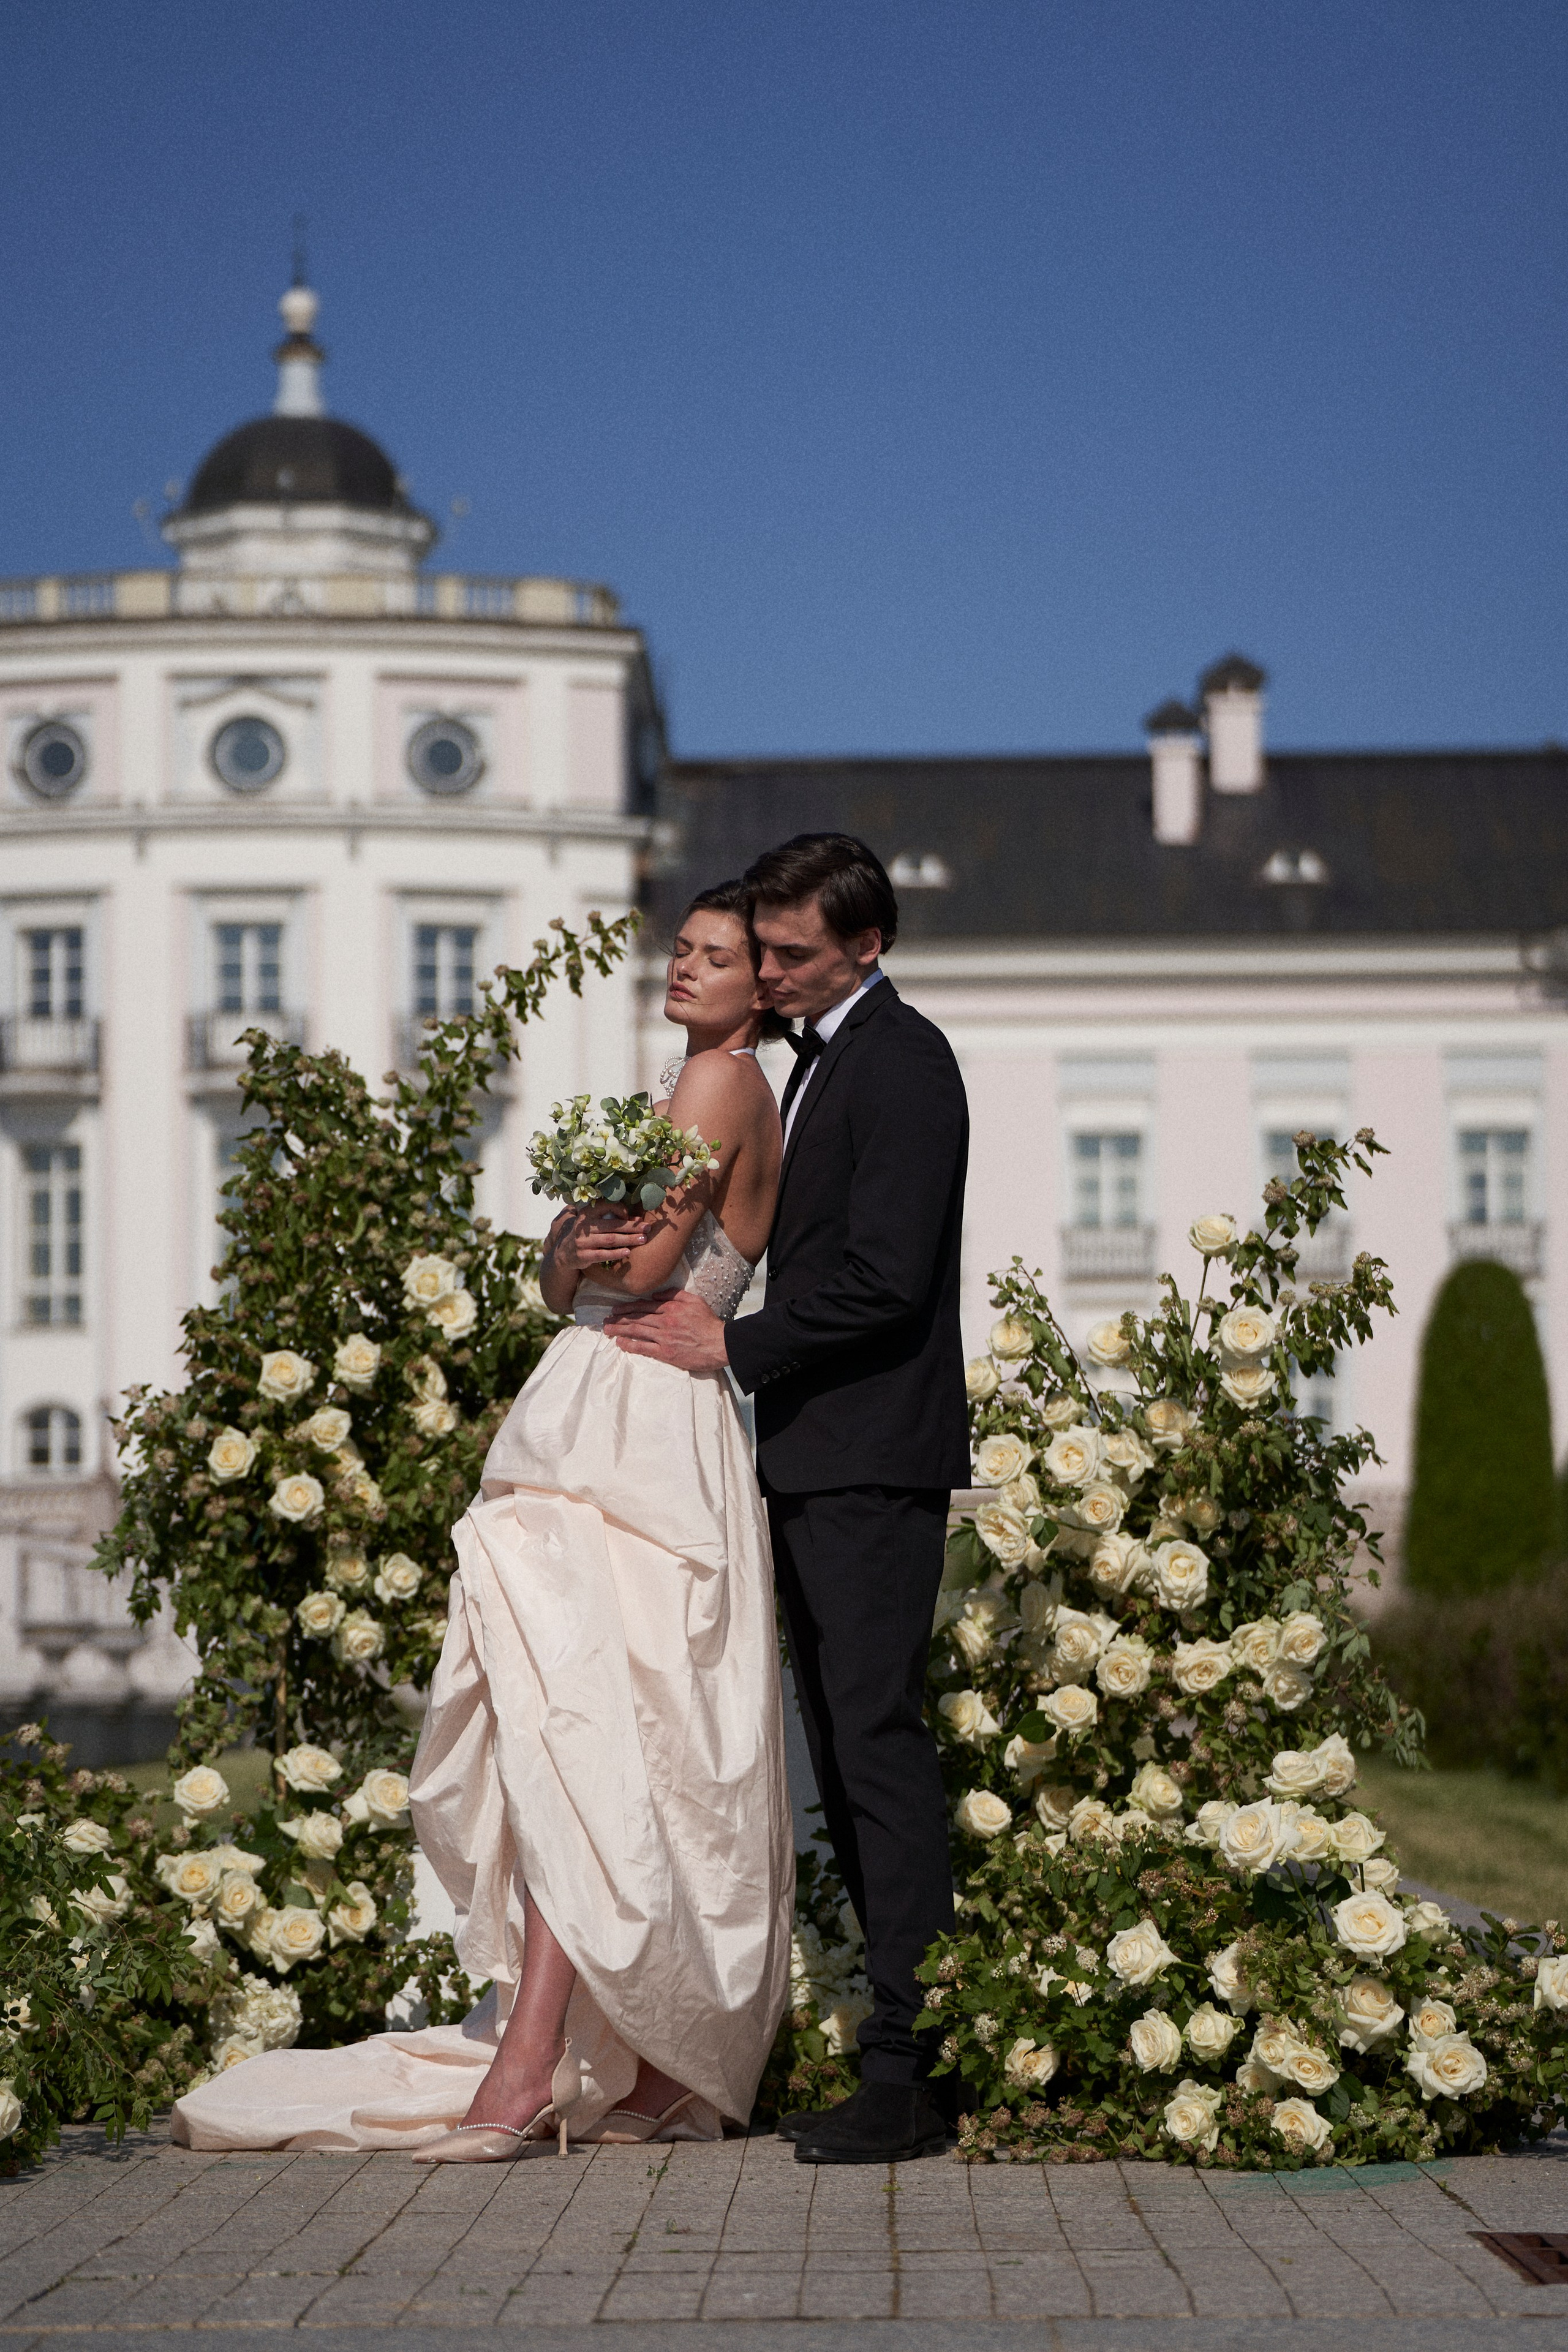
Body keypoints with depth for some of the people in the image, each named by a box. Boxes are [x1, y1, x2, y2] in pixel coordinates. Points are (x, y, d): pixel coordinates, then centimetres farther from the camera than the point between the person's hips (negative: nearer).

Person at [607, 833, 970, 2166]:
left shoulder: (900, 1063, -11)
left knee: (879, 1741, -11)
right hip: (814, 1460, 10)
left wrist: (733, 1345, -13)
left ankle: (911, 2072, -11)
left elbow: (883, 1279, -19)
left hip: (872, 1462, -10)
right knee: (845, 1746, 10)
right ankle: (901, 2017, 14)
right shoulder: (825, 1057, 21)